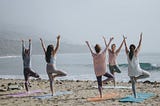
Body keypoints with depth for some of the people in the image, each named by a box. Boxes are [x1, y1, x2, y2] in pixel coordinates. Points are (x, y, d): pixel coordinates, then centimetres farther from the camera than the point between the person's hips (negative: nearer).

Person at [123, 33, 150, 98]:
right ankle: (136, 78, -4)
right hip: (137, 70, -4)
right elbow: (139, 45, -4)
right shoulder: (136, 53, -10)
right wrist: (141, 38, 5)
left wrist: (124, 40, 24)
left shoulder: (127, 53, -2)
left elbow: (125, 46, 12)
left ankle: (135, 96, 8)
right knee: (148, 75, 12)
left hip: (130, 71, 4)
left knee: (133, 83, 13)